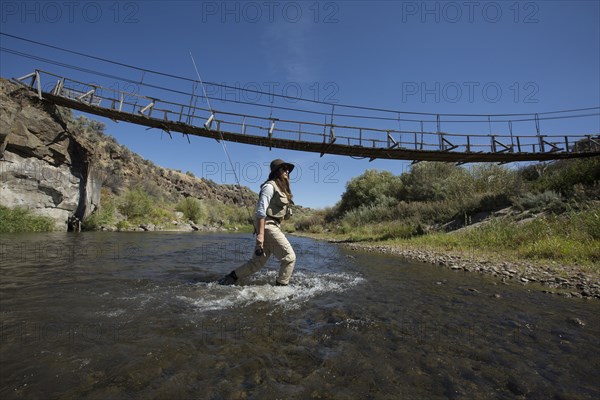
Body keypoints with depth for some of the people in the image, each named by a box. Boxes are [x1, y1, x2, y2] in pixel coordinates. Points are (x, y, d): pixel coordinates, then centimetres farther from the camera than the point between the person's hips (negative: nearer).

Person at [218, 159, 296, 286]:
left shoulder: (281, 189, 20)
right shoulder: (270, 186, -8)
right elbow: (261, 210, -17)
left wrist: (279, 231, 20)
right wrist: (260, 234, -24)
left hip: (273, 226, 9)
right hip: (267, 226, -9)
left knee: (258, 262, 12)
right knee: (289, 257, -7)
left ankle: (231, 277, 22)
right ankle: (281, 286, 2)